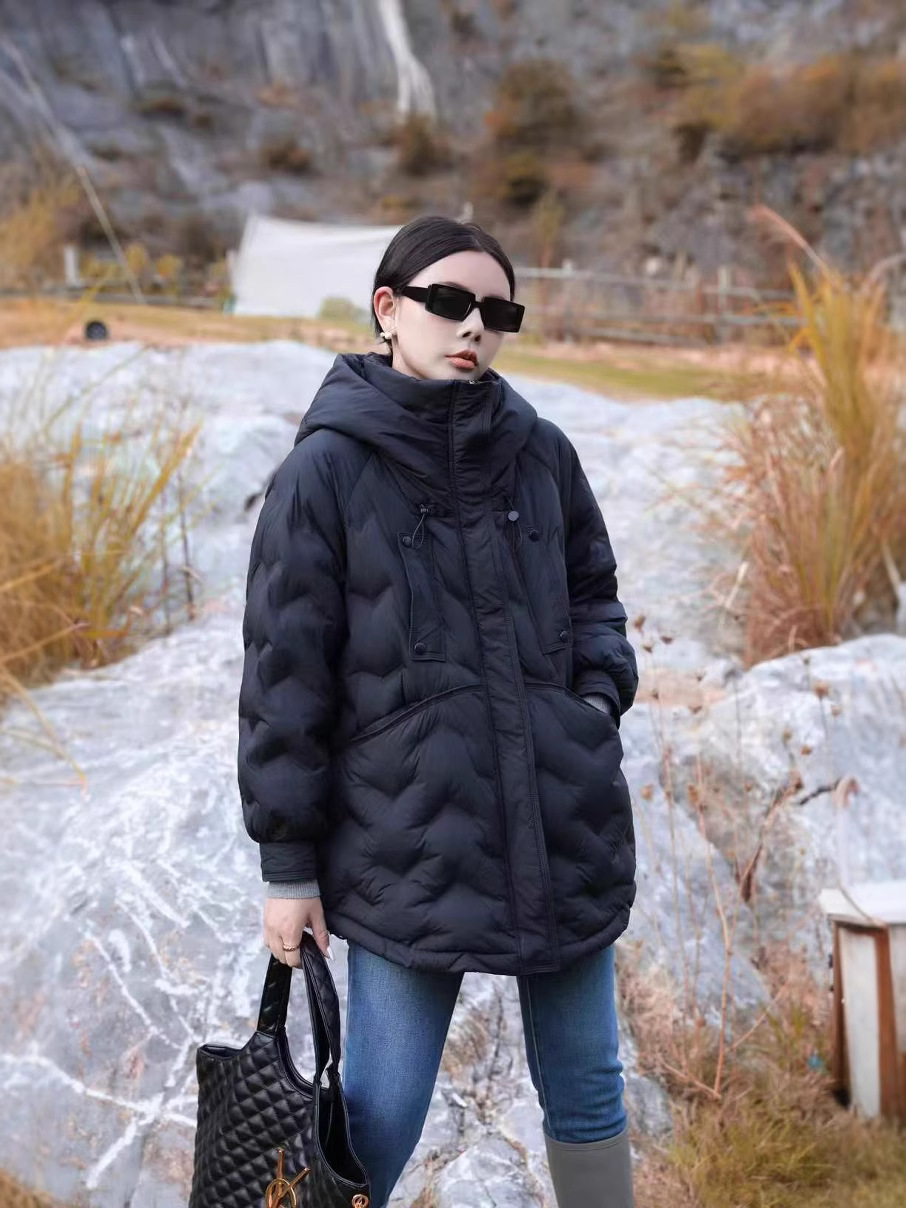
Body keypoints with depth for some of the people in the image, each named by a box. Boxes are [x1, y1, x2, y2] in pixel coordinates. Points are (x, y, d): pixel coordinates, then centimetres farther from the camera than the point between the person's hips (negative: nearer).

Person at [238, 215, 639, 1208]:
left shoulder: (541, 452, 4)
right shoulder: (326, 471, -6)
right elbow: (285, 678, -5)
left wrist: (600, 692, 1)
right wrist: (287, 865, -3)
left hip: (566, 830, 4)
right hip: (410, 847, -3)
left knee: (585, 1091, 17)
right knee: (379, 1122, 5)